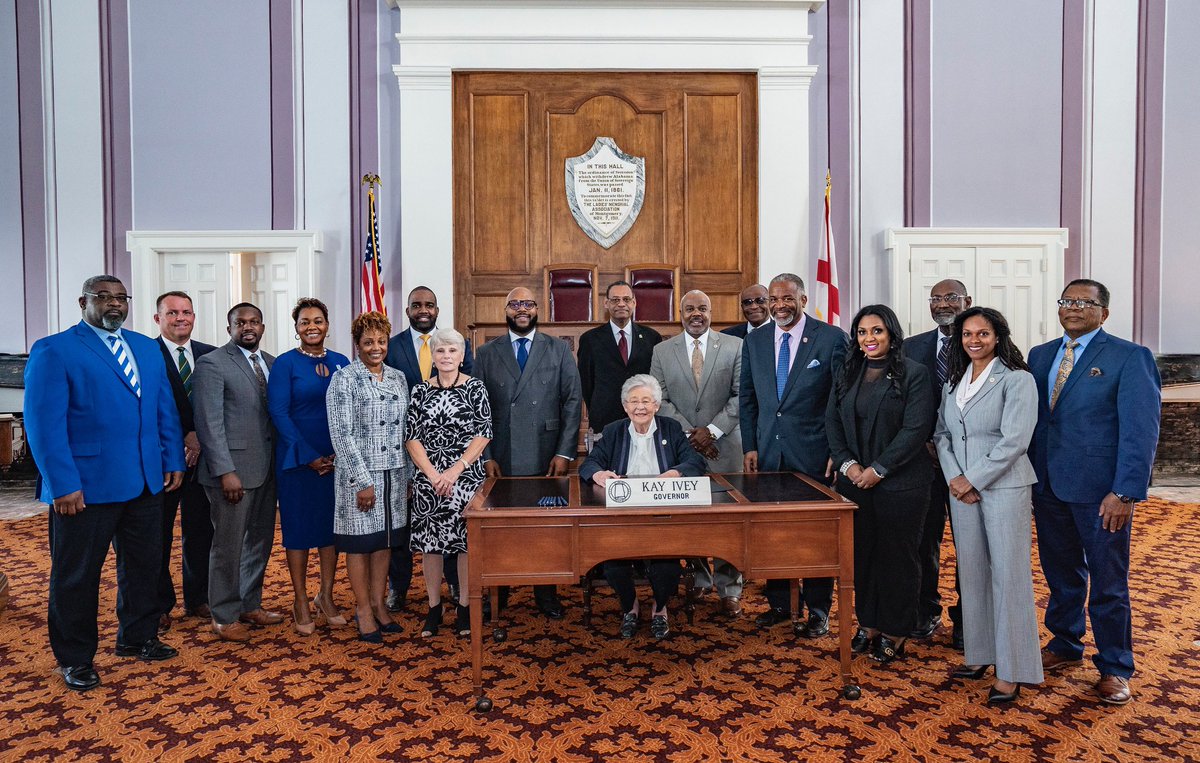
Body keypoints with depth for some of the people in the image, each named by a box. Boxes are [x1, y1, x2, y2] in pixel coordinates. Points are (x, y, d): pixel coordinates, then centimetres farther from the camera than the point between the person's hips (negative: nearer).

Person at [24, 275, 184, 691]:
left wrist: (173, 461, 6)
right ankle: (75, 659, 24)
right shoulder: (53, 351, -7)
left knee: (143, 564, 16)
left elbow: (165, 409, 12)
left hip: (145, 482, 6)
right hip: (85, 485, -6)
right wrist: (63, 484, -19)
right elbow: (44, 422, -14)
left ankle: (137, 638, 34)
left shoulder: (147, 348, 11)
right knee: (77, 575, 8)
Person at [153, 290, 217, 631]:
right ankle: (159, 606, 21)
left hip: (201, 456, 4)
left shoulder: (210, 355, 8)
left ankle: (197, 599, 25)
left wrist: (201, 437, -8)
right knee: (158, 537, 8)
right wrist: (185, 437, -14)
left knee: (200, 533, 11)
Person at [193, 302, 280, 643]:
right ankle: (224, 616, 17)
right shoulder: (212, 364, -8)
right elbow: (209, 423, -12)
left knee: (260, 540, 15)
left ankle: (250, 605, 30)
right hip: (233, 469, -7)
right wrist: (226, 472, -17)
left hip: (266, 468, 7)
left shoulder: (272, 363, 12)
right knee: (228, 545, 3)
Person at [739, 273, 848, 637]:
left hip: (814, 455, -4)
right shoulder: (754, 342, 8)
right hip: (768, 454, 4)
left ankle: (818, 611, 20)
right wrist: (750, 446, 5)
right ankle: (779, 603, 27)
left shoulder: (832, 338, -5)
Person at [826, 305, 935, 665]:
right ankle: (868, 624, 25)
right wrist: (848, 464, -5)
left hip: (900, 483, -5)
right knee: (862, 554, 11)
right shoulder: (847, 374, 10)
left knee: (896, 555, 5)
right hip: (854, 482, 5)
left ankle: (894, 632, 19)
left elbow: (916, 429, -14)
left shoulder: (914, 374, -7)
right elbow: (832, 422, 9)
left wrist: (878, 469, -15)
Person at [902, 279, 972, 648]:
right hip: (926, 457, 3)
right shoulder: (913, 347, 7)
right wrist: (924, 441, -7)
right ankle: (927, 613, 27)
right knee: (924, 539, 11)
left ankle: (964, 619, 21)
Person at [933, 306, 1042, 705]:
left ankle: (1011, 672, 5)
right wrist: (954, 478, -5)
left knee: (1008, 575, -2)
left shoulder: (1017, 380, -5)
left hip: (1003, 487, -5)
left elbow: (1014, 439, -13)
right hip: (961, 488, 6)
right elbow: (942, 435, 11)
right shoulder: (954, 382, 13)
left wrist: (973, 480, -13)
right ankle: (979, 655, 21)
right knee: (971, 571, 9)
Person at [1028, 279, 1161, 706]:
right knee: (1061, 575, 17)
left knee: (1108, 583, 7)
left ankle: (1114, 669, 22)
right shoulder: (1040, 356, 10)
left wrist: (1125, 493, -18)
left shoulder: (1129, 357, -6)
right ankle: (1064, 647, 34)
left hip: (1101, 491, -5)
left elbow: (1141, 430, -12)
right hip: (1048, 487, 5)